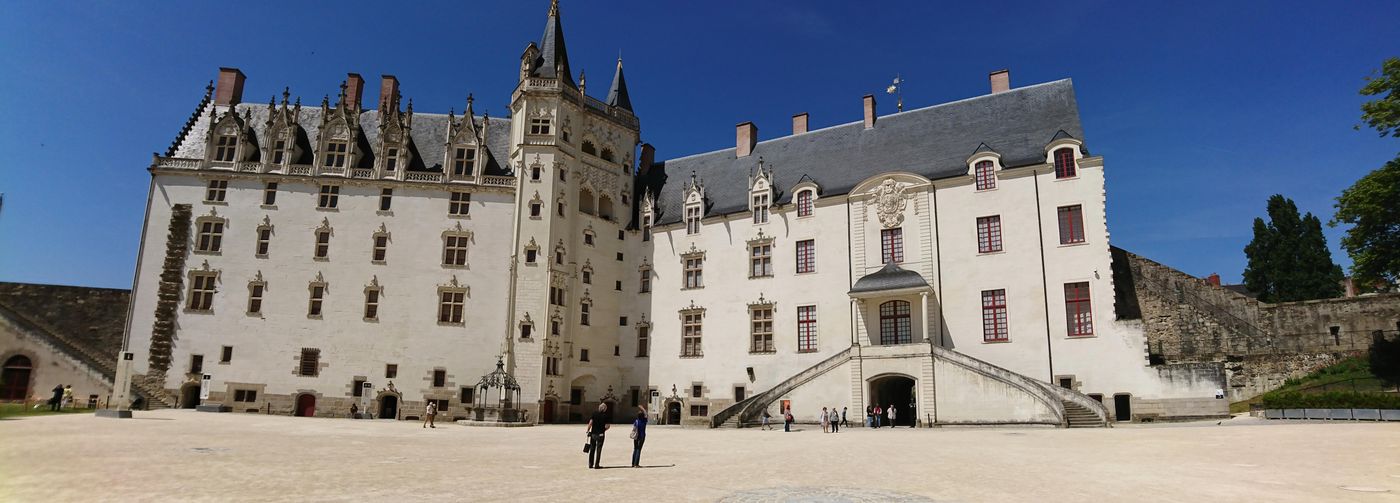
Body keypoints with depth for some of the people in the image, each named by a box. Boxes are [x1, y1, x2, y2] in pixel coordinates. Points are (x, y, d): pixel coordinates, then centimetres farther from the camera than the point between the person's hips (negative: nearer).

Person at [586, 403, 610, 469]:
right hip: (600, 434, -3)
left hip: (593, 433, 3)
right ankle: (597, 465, 2)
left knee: (592, 449, 12)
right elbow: (607, 426, -10)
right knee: (598, 450, 3)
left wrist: (588, 430, 4)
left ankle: (590, 464, 16)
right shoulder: (605, 416, -6)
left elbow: (590, 422, -7)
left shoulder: (594, 414, 0)